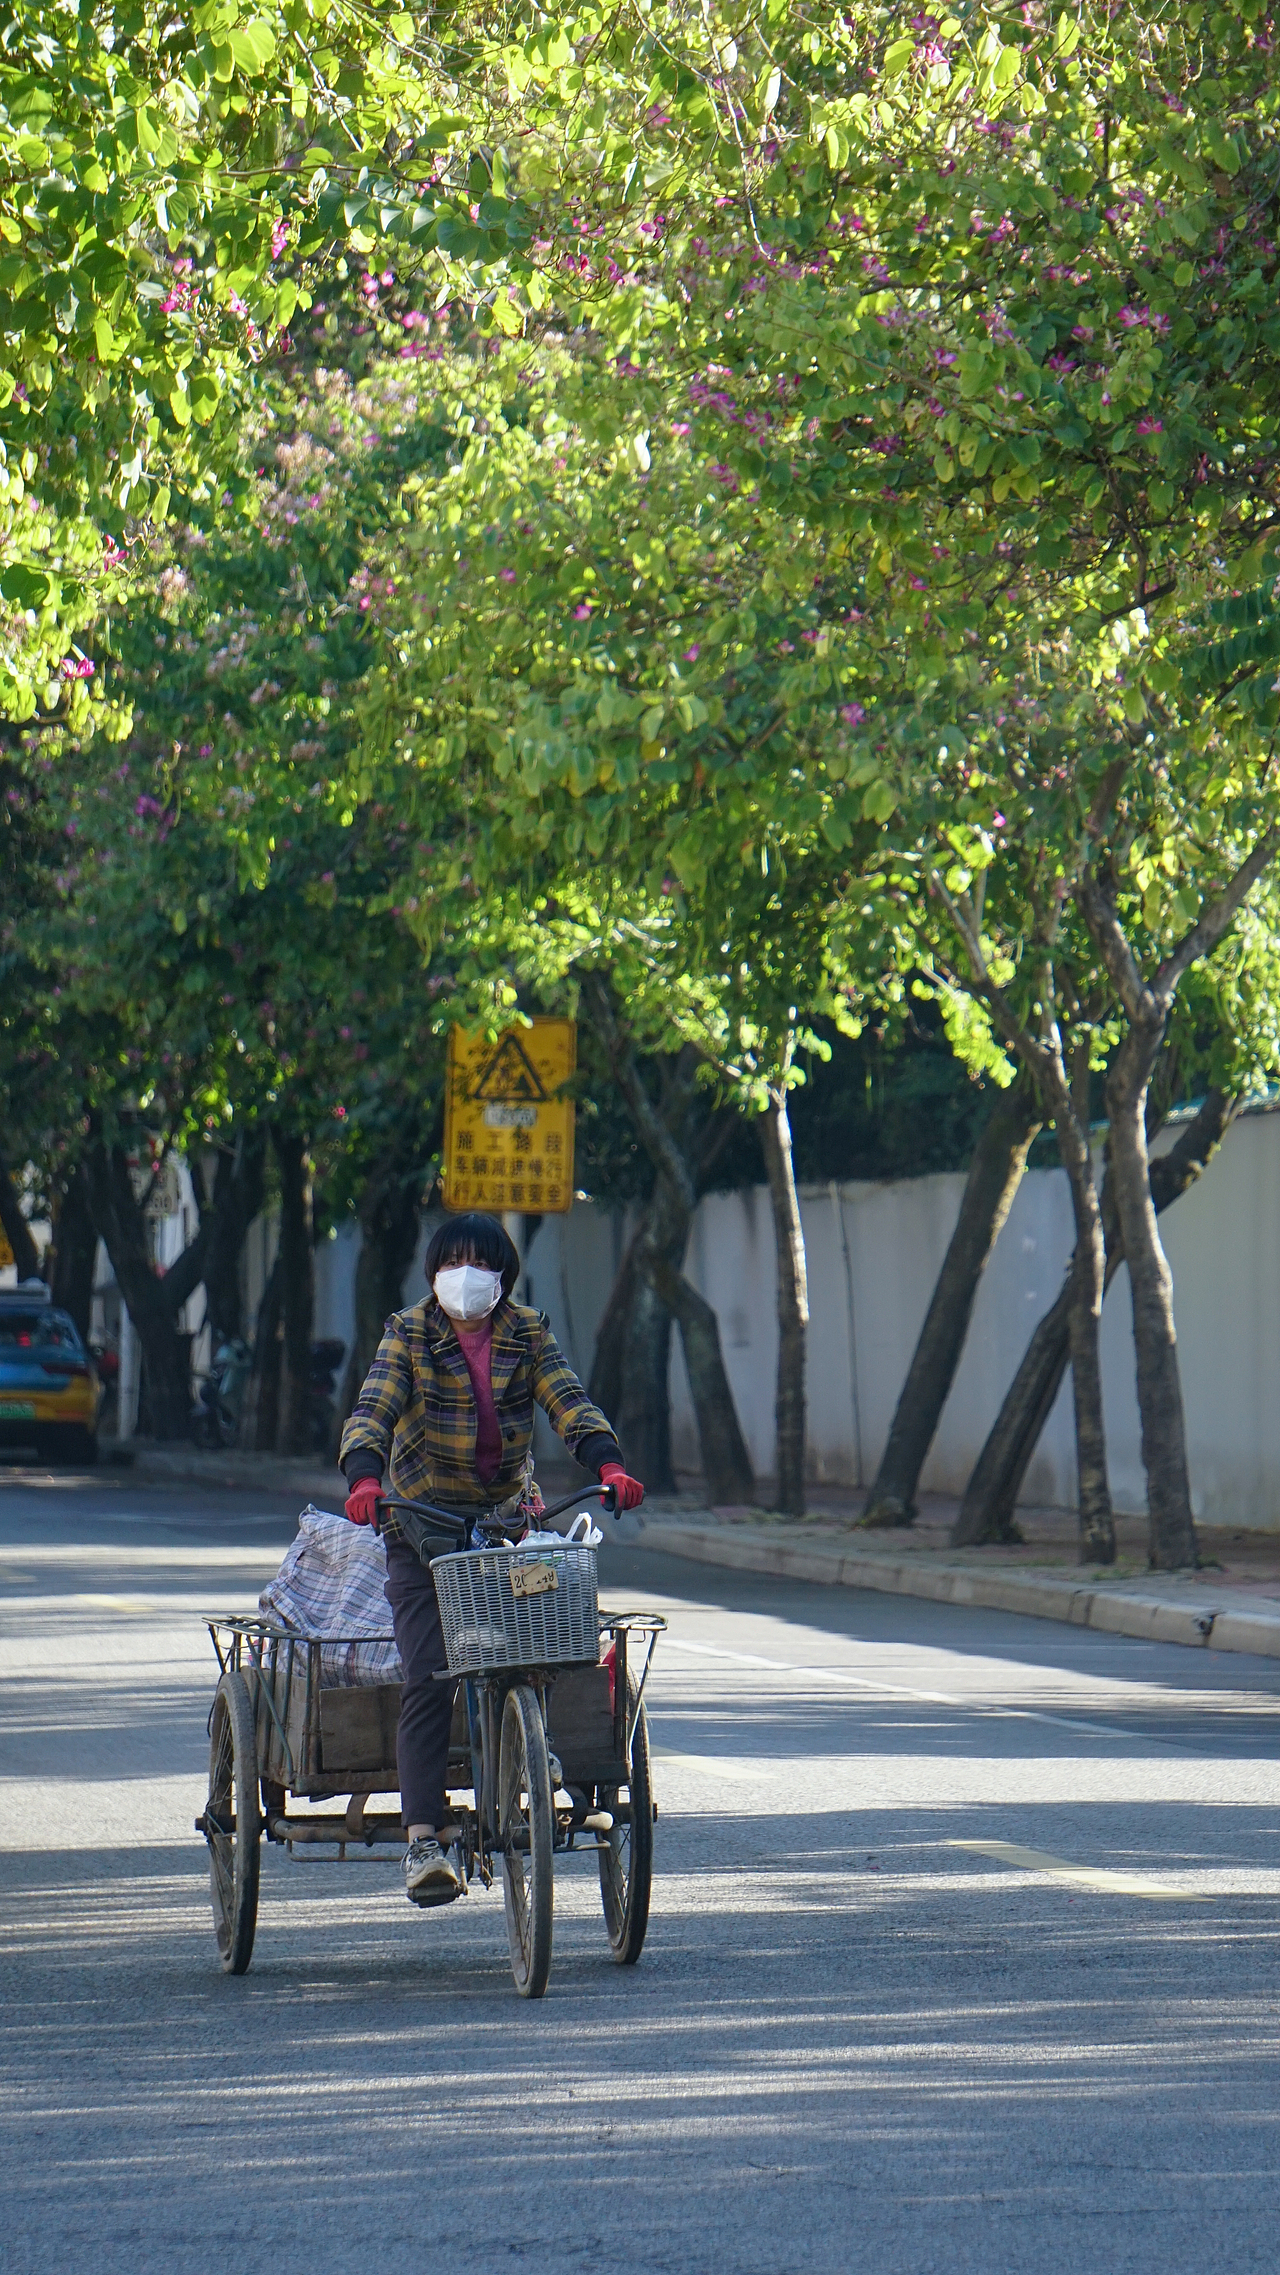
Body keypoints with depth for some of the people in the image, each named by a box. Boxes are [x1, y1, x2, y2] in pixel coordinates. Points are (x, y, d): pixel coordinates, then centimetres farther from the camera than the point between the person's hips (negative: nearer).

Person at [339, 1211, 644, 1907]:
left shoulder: (528, 1335, 5)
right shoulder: (409, 1336, -2)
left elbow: (568, 1401, -9)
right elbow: (373, 1410, -15)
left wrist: (609, 1463, -28)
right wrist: (364, 1478, -35)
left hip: (507, 1518, 3)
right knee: (429, 1679, -16)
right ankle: (422, 1844, -23)